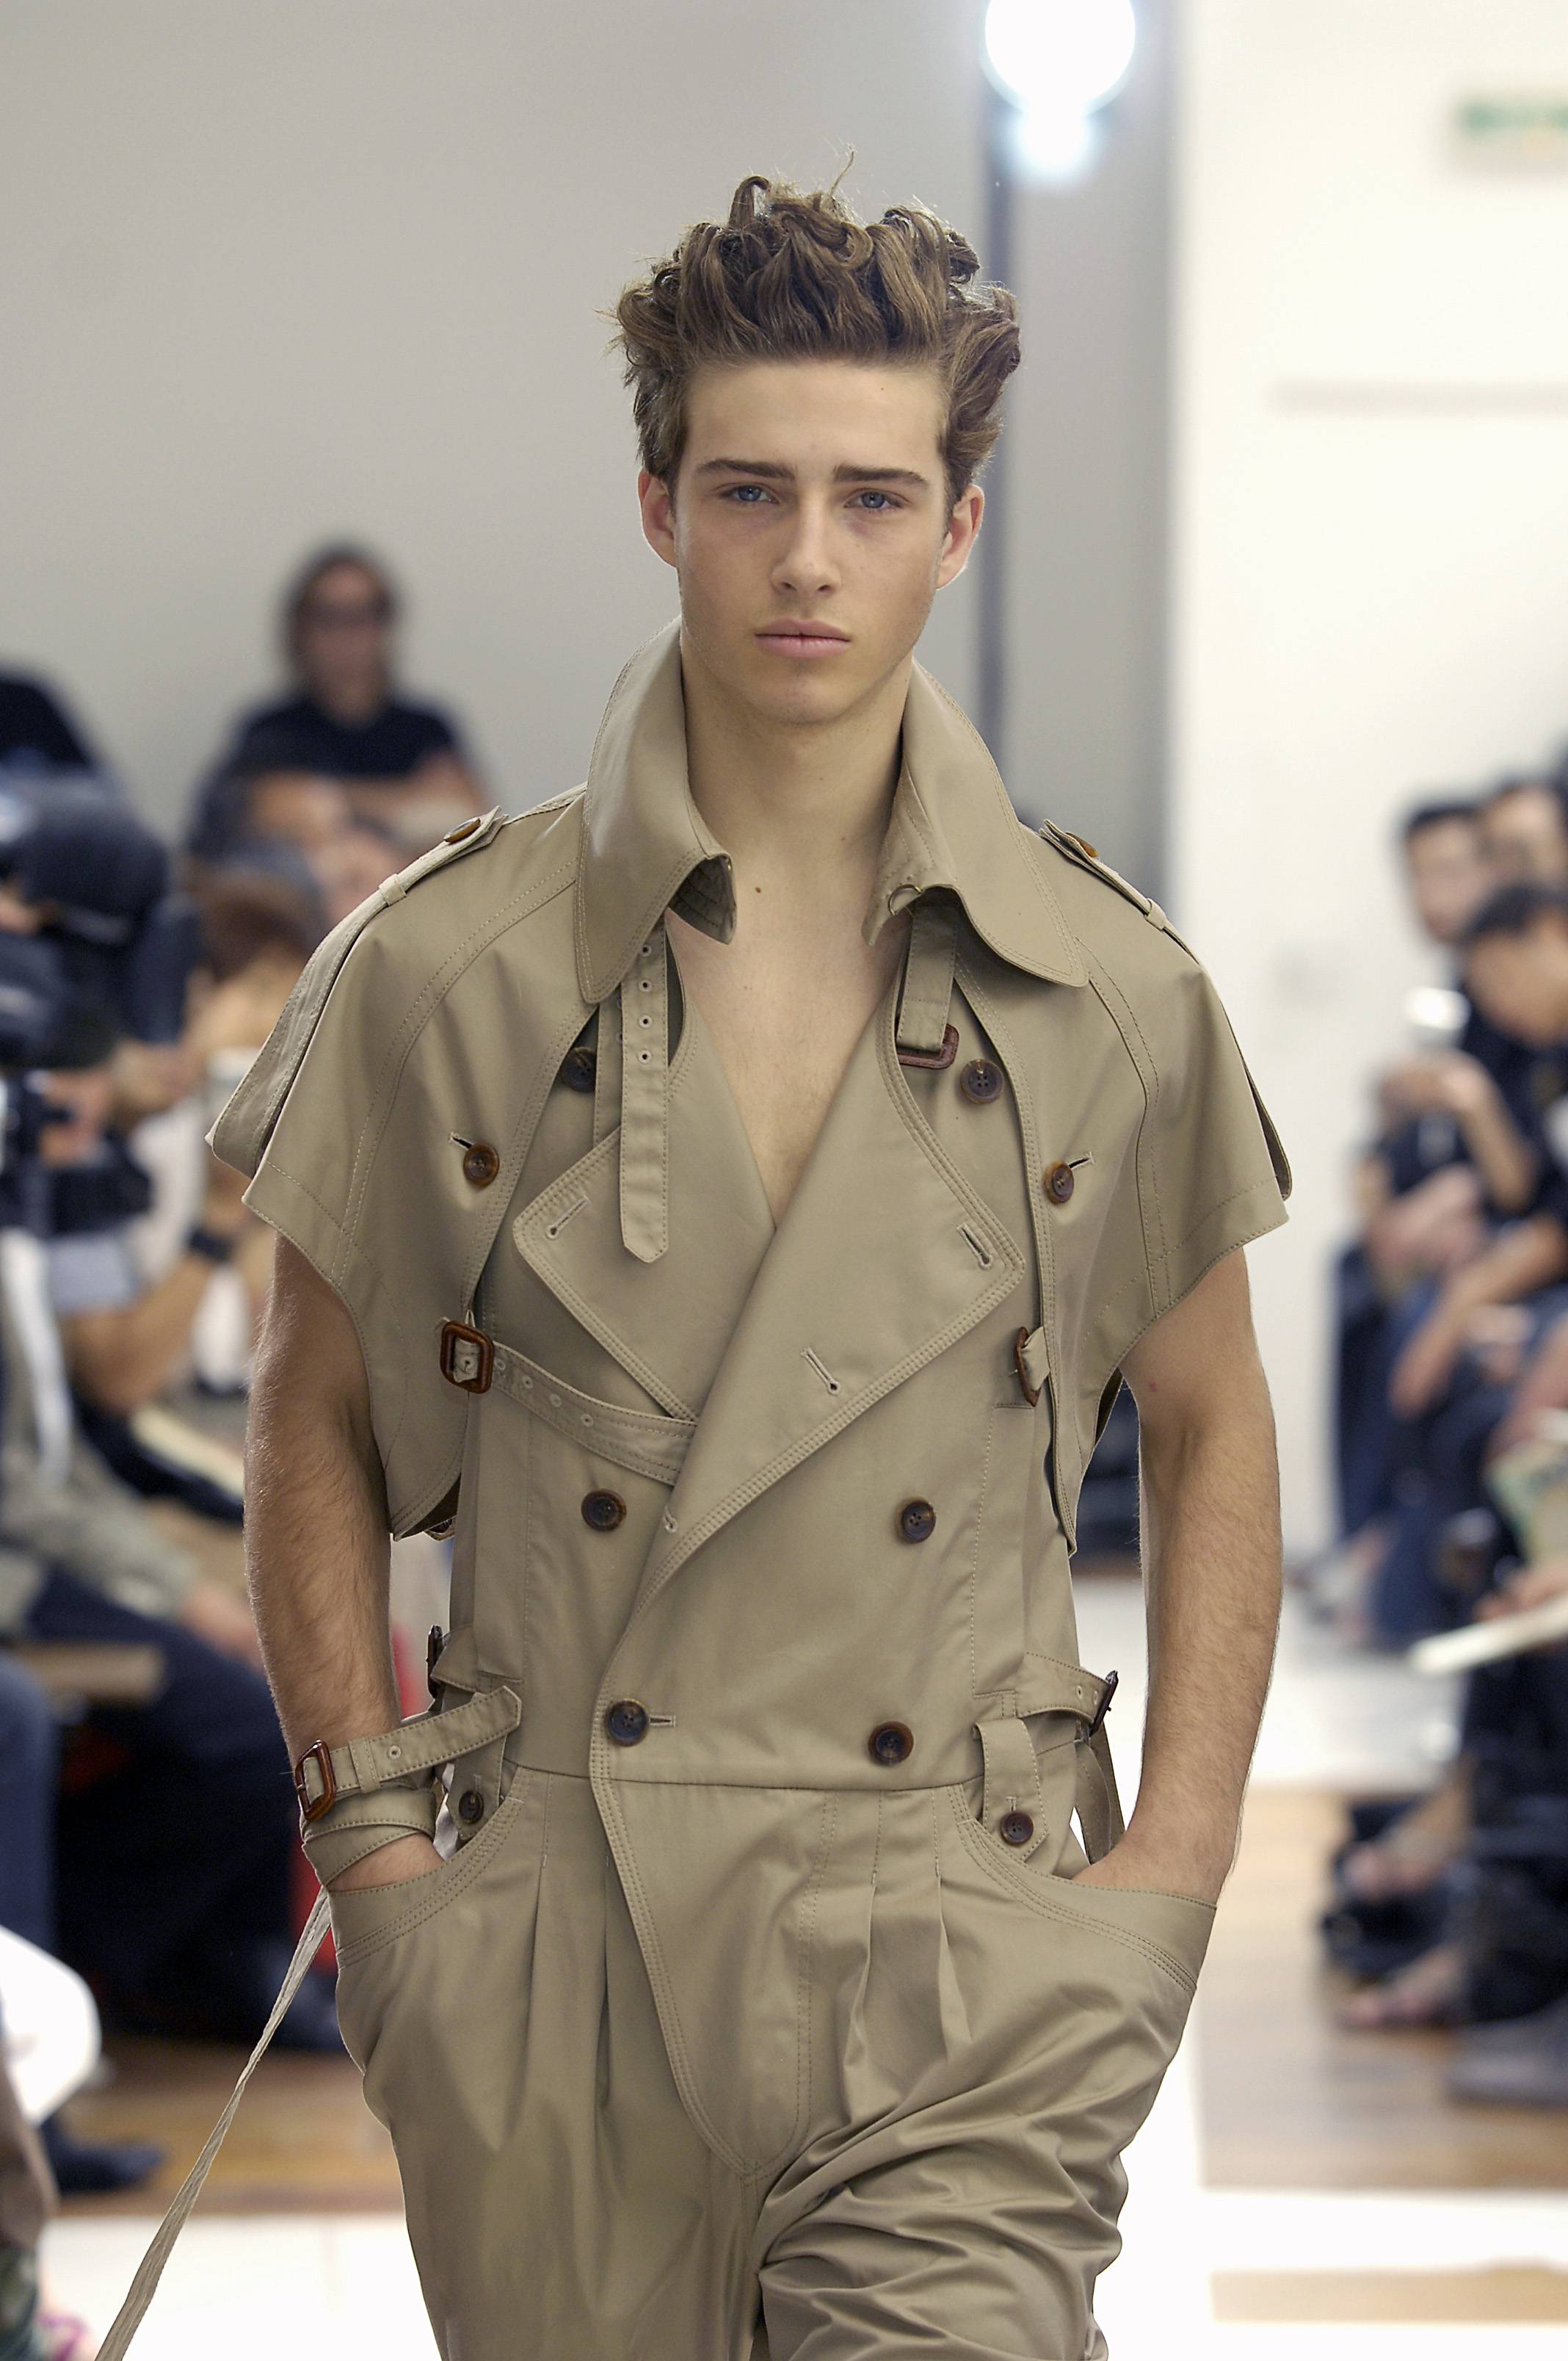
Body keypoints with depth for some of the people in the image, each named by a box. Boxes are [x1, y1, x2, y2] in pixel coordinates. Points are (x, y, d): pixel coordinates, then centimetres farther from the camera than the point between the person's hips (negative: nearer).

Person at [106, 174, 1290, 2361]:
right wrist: (370, 1840, 1)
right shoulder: (448, 967, 0)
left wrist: (1173, 1860, 5)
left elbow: (1210, 1429, 14)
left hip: (958, 1952, 0)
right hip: (547, 1955, 1)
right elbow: (316, 1423, 9)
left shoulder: (1114, 996, 2)